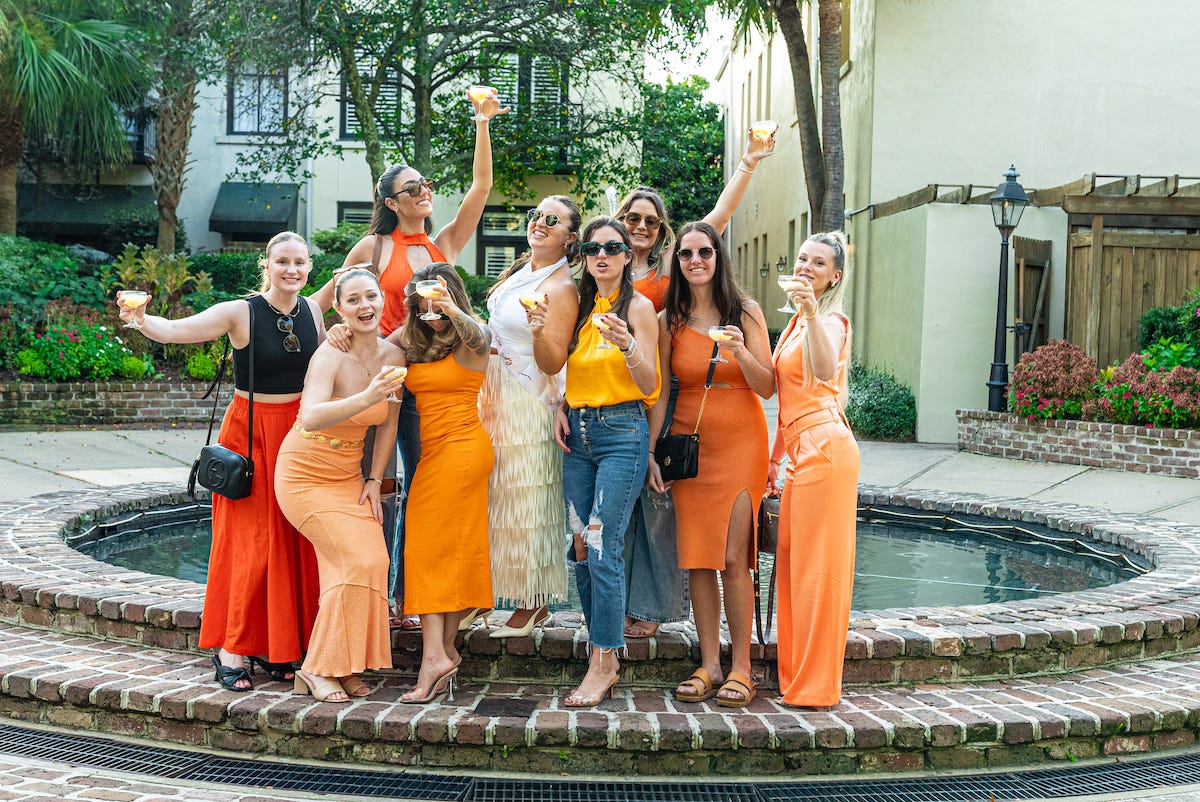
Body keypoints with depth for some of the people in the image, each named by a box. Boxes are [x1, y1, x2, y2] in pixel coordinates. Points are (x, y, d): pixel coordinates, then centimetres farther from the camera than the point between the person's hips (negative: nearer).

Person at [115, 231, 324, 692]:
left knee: (293, 540, 5)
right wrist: (141, 320, -42)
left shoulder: (311, 310, 3)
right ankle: (231, 649, 6)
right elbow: (175, 330, -25)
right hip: (251, 432, -5)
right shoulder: (240, 313, -13)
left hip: (299, 432, 5)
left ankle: (274, 647, 15)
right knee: (251, 539, -4)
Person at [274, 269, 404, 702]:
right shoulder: (331, 355, -23)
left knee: (374, 560, -8)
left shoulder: (393, 356, -4)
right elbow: (311, 418, -41)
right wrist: (368, 397, -52)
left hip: (348, 476, 6)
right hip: (305, 474, -6)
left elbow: (388, 424, 8)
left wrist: (374, 480, 5)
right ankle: (318, 669, -3)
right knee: (358, 560, -16)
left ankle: (343, 666, 7)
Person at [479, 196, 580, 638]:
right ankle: (486, 590, 23)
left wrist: (539, 327, -36)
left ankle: (532, 603, 9)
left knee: (524, 500, -2)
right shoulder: (520, 270, 10)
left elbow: (553, 363, -19)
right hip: (494, 396, 8)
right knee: (496, 494, 13)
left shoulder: (561, 288, -14)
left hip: (528, 403, -8)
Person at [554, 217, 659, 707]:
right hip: (577, 433, 6)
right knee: (580, 547, 4)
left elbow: (650, 386, -8)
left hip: (622, 432, -6)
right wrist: (560, 407, 5)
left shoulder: (637, 306, -3)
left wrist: (628, 345, -25)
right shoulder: (581, 307, 14)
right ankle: (605, 648, 13)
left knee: (602, 546, -12)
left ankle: (604, 663, -6)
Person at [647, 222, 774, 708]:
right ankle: (709, 665, 9)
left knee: (733, 558, -9)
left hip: (740, 443, -2)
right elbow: (658, 393, 8)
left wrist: (740, 351, -18)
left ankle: (741, 668, 0)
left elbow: (767, 388, -1)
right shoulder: (669, 321, 6)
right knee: (697, 558, 0)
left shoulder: (746, 313, 2)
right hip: (689, 443, 2)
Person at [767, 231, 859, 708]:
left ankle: (815, 686, 1)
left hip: (824, 448, -9)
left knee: (817, 566, -5)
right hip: (802, 451, 9)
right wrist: (776, 455, 25)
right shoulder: (797, 322, 21)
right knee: (792, 562, 11)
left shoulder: (830, 320, -7)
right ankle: (795, 675, 20)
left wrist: (811, 312, -40)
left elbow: (824, 372, -31)